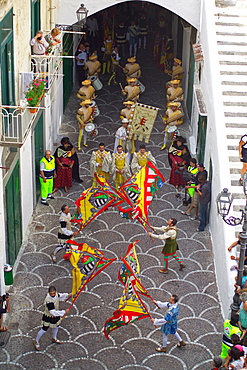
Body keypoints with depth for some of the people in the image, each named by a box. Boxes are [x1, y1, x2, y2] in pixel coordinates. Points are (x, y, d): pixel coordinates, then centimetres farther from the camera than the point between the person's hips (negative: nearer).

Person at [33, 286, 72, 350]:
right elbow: (53, 312, -38)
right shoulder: (48, 301, -40)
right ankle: (36, 341, 33)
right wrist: (64, 312, -33)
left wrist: (68, 295, -8)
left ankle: (54, 339, 56)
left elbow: (60, 296, 8)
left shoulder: (56, 294, -18)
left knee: (56, 327, 28)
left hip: (56, 316, 7)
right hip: (48, 317, -7)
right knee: (44, 330, 9)